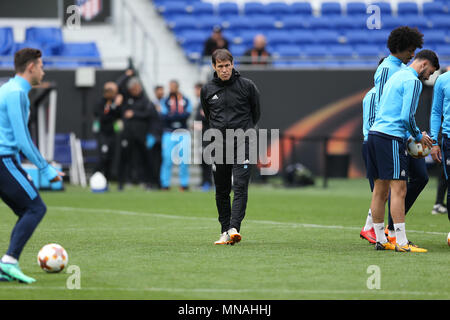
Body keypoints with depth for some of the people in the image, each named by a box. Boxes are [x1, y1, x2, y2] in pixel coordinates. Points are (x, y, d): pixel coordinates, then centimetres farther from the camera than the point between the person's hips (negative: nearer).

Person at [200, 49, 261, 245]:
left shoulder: (247, 86, -2)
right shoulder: (207, 90, 6)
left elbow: (256, 113, 12)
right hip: (218, 146, 3)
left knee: (240, 188, -14)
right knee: (221, 191, 7)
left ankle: (234, 228, -21)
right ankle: (225, 231, 15)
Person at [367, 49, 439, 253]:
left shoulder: (396, 76, 22)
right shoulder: (413, 81, -8)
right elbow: (407, 116, -16)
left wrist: (411, 136, 21)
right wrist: (418, 137, 0)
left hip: (375, 133, 10)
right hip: (391, 137, -10)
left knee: (380, 189, 11)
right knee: (398, 189, -10)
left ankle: (380, 240, 14)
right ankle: (401, 243, -13)